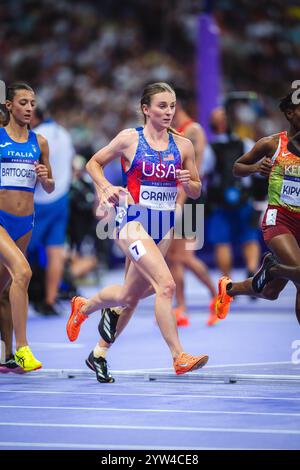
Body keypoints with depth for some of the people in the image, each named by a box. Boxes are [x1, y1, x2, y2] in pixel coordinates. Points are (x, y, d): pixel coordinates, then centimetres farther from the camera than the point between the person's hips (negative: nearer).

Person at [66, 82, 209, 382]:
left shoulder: (183, 146, 5)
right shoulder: (130, 139, -4)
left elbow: (196, 192, 13)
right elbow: (93, 163, 8)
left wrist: (188, 183, -10)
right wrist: (107, 188, -10)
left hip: (164, 226, 5)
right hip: (134, 221, -5)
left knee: (130, 296, 15)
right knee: (165, 284, -24)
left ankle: (83, 307, 45)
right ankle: (179, 357, -22)